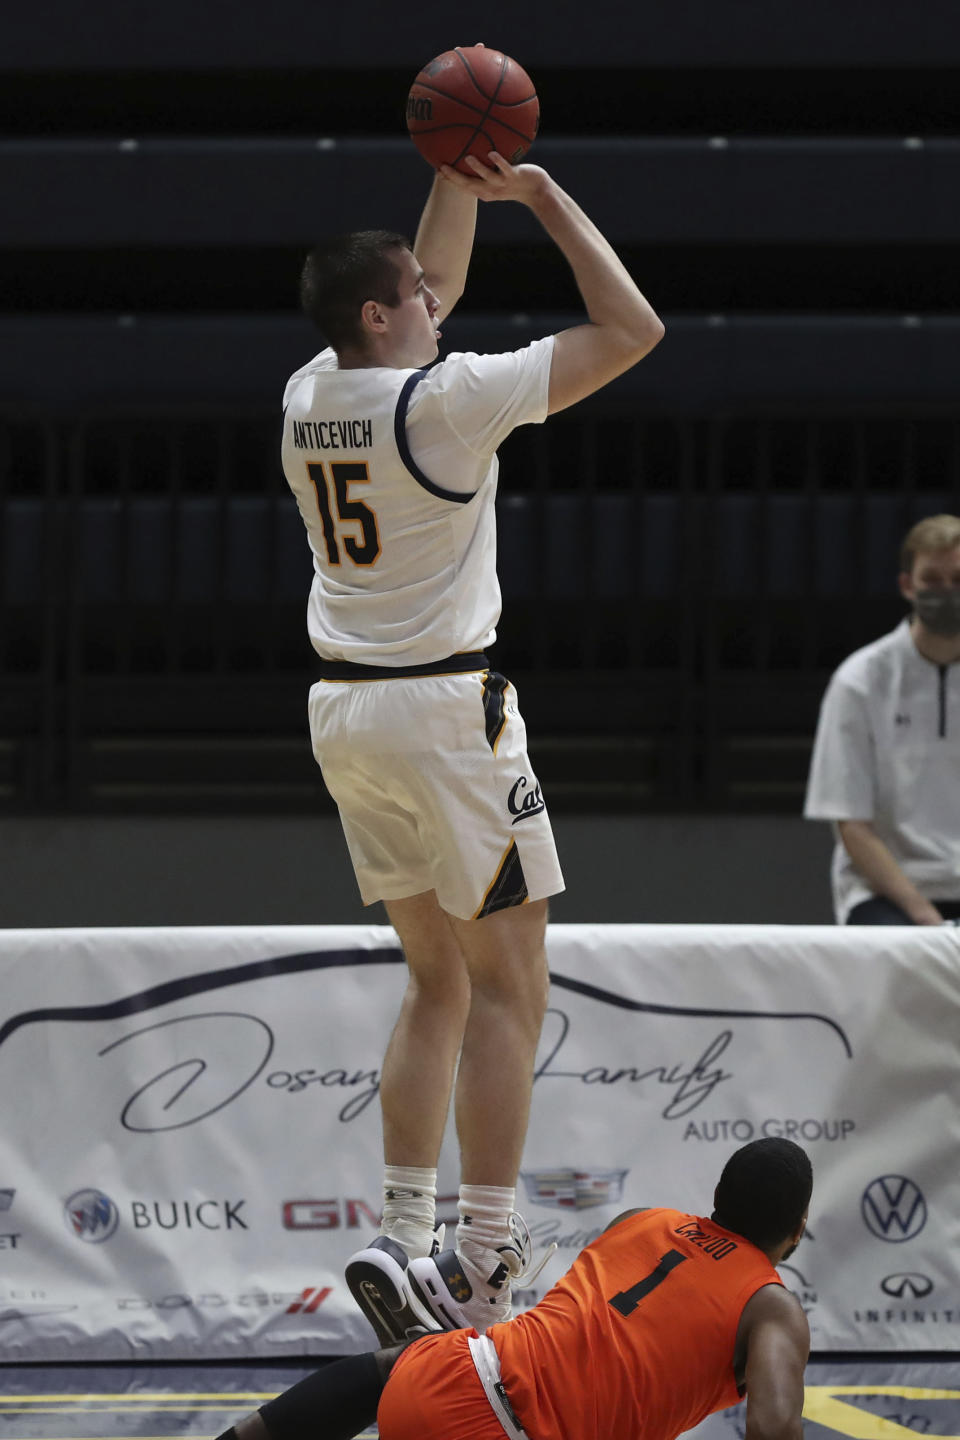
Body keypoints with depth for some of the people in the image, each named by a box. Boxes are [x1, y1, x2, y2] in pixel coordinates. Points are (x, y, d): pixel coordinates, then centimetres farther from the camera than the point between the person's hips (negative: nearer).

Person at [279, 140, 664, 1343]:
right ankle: (486, 1267, -6)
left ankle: (401, 1240, 7)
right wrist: (544, 196, -5)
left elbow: (430, 292, 25)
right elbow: (631, 330, -12)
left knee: (439, 983, 16)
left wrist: (457, 174, 21)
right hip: (444, 706, -8)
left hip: (343, 706, 8)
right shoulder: (446, 398, -15)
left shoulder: (308, 396, 5)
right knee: (507, 991, -1)